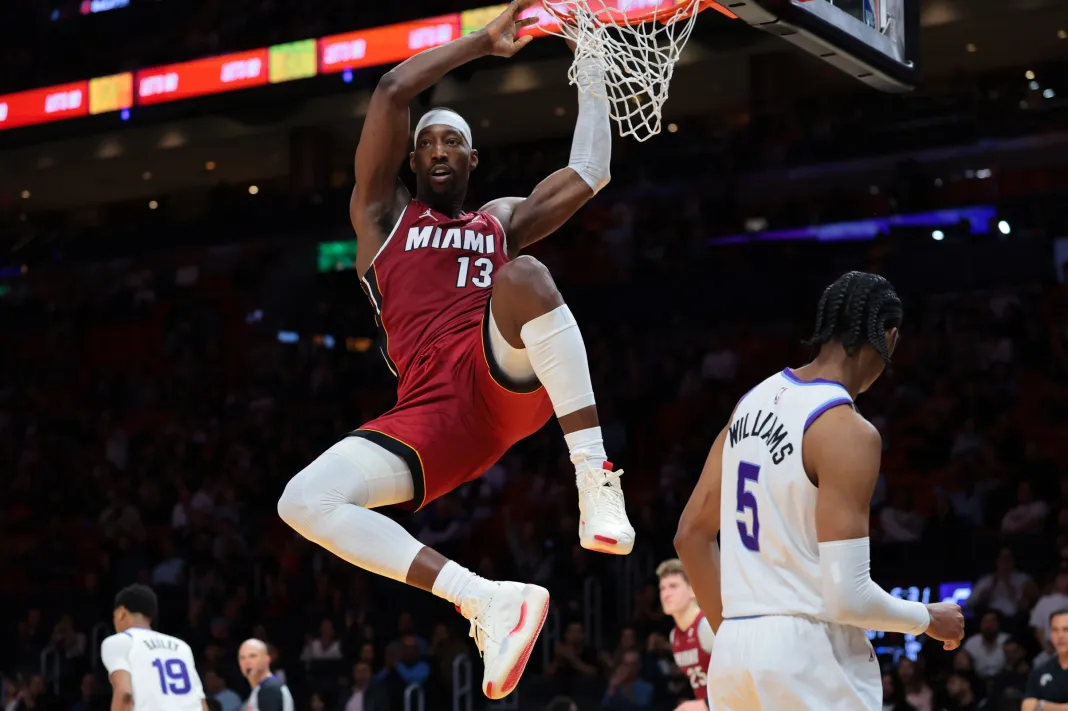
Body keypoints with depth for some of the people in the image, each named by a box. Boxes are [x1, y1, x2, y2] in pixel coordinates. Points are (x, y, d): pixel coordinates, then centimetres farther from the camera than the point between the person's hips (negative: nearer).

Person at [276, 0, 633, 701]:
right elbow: (391, 91, 12)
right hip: (436, 413, 1)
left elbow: (589, 173, 21)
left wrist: (591, 66, 21)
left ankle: (597, 479, -39)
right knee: (304, 502, -20)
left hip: (508, 378, -1)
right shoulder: (383, 213, 22)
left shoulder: (501, 220, 29)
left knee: (523, 275, -34)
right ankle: (489, 601, -20)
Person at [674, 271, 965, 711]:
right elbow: (847, 597, -19)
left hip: (734, 654, 8)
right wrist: (928, 619, -1)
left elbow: (691, 535, 15)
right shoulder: (847, 431, -15)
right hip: (807, 658, -8)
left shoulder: (754, 401, 10)